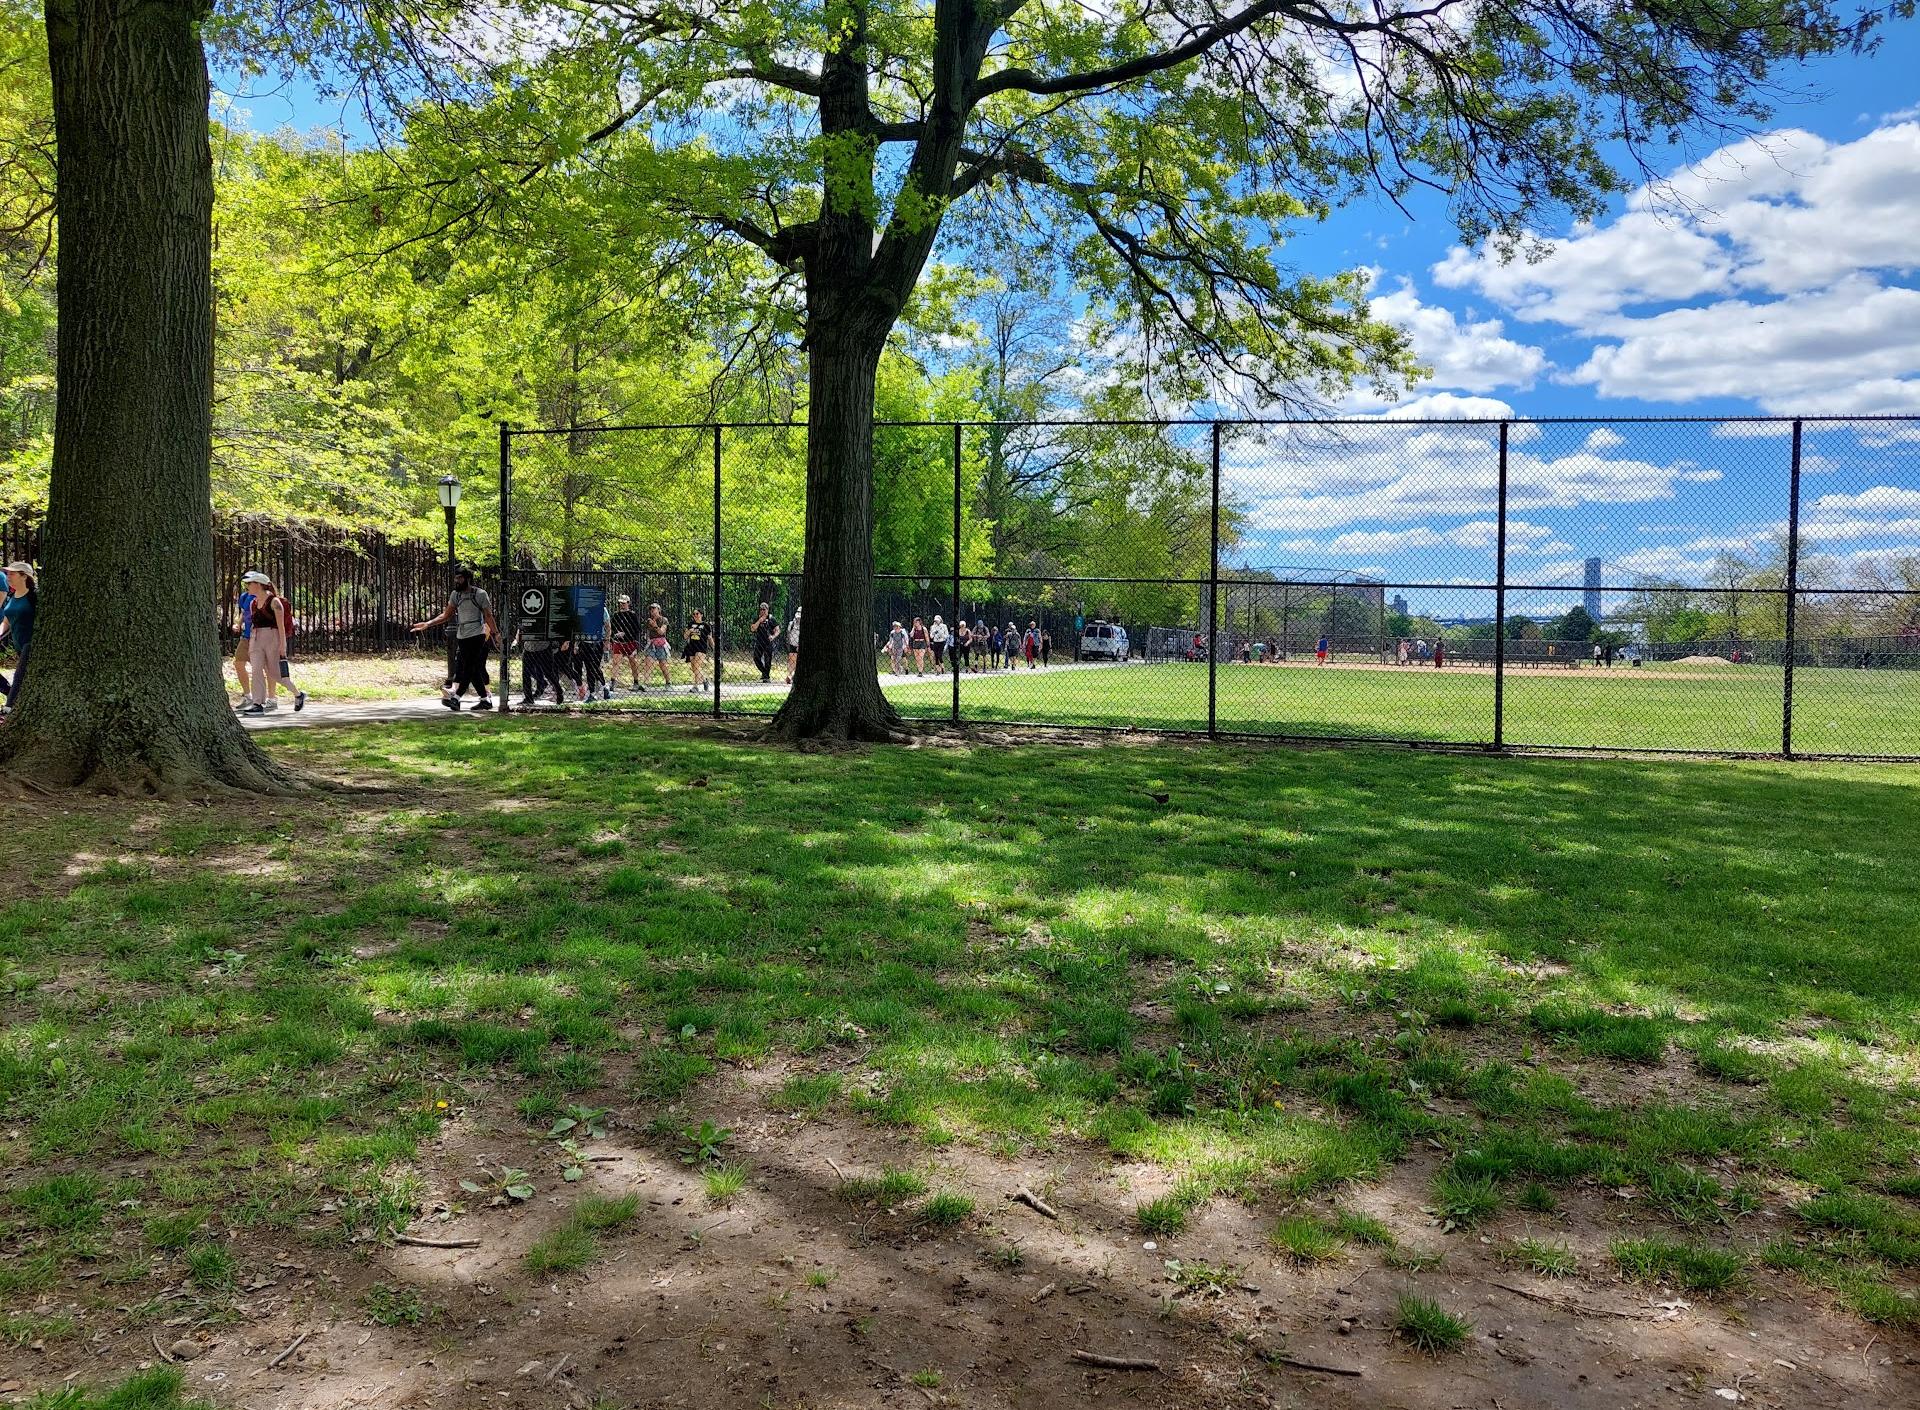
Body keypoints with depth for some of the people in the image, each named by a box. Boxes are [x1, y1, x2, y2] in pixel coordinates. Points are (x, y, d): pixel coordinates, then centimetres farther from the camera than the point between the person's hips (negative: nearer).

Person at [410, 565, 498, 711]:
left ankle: (456, 697, -16)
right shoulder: (455, 595, 11)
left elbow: (488, 616, -3)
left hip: (477, 635, -6)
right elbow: (446, 615, 14)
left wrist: (496, 633, -9)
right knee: (473, 671, 4)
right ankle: (485, 700, 10)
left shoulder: (480, 594, -5)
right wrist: (427, 624, 6)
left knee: (469, 668, -12)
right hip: (461, 637, 6)